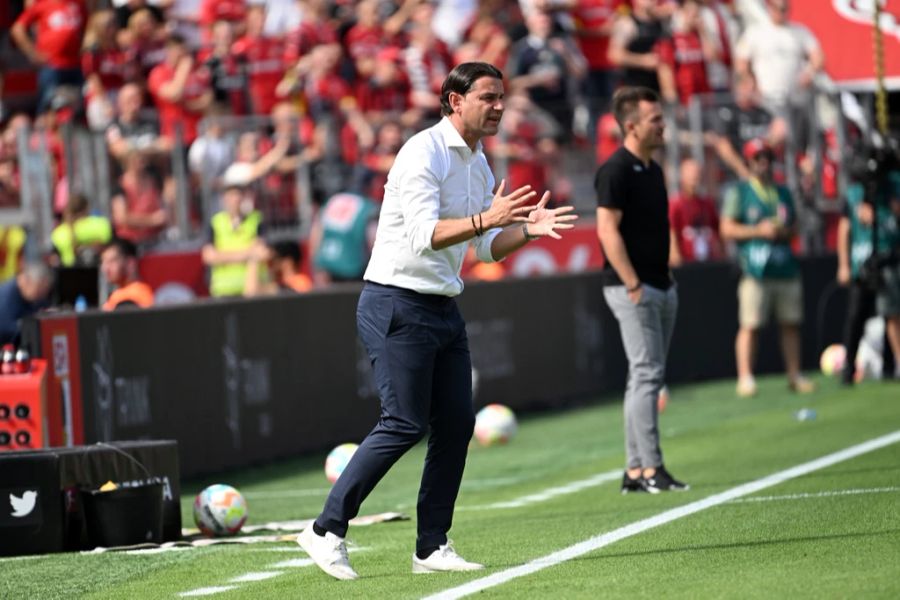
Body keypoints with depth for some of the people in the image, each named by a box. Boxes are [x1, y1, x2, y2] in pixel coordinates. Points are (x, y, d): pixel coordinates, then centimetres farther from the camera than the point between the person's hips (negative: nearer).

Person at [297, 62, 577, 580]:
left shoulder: (479, 165, 13)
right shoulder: (425, 153, -15)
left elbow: (487, 247, 17)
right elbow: (425, 235, -25)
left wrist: (527, 230, -1)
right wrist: (484, 219, -35)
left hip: (443, 308, 9)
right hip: (397, 305, -9)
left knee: (456, 423, 3)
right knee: (406, 424, -12)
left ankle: (433, 547, 9)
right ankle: (328, 530, -4)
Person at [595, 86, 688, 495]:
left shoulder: (652, 169, 15)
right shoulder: (616, 170, -13)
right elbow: (608, 230, -18)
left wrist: (666, 278, 14)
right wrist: (634, 285, -20)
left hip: (660, 287, 9)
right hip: (632, 288, -9)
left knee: (648, 377, 9)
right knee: (646, 373, -11)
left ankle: (635, 471, 13)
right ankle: (650, 469, -11)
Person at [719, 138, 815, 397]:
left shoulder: (783, 193, 18)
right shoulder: (738, 192, 3)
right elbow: (727, 229, -2)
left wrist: (785, 232, -1)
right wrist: (758, 231, -13)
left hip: (786, 267, 5)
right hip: (756, 269, -5)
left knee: (791, 324, 6)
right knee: (750, 325, -9)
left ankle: (794, 376, 13)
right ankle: (745, 378, -7)